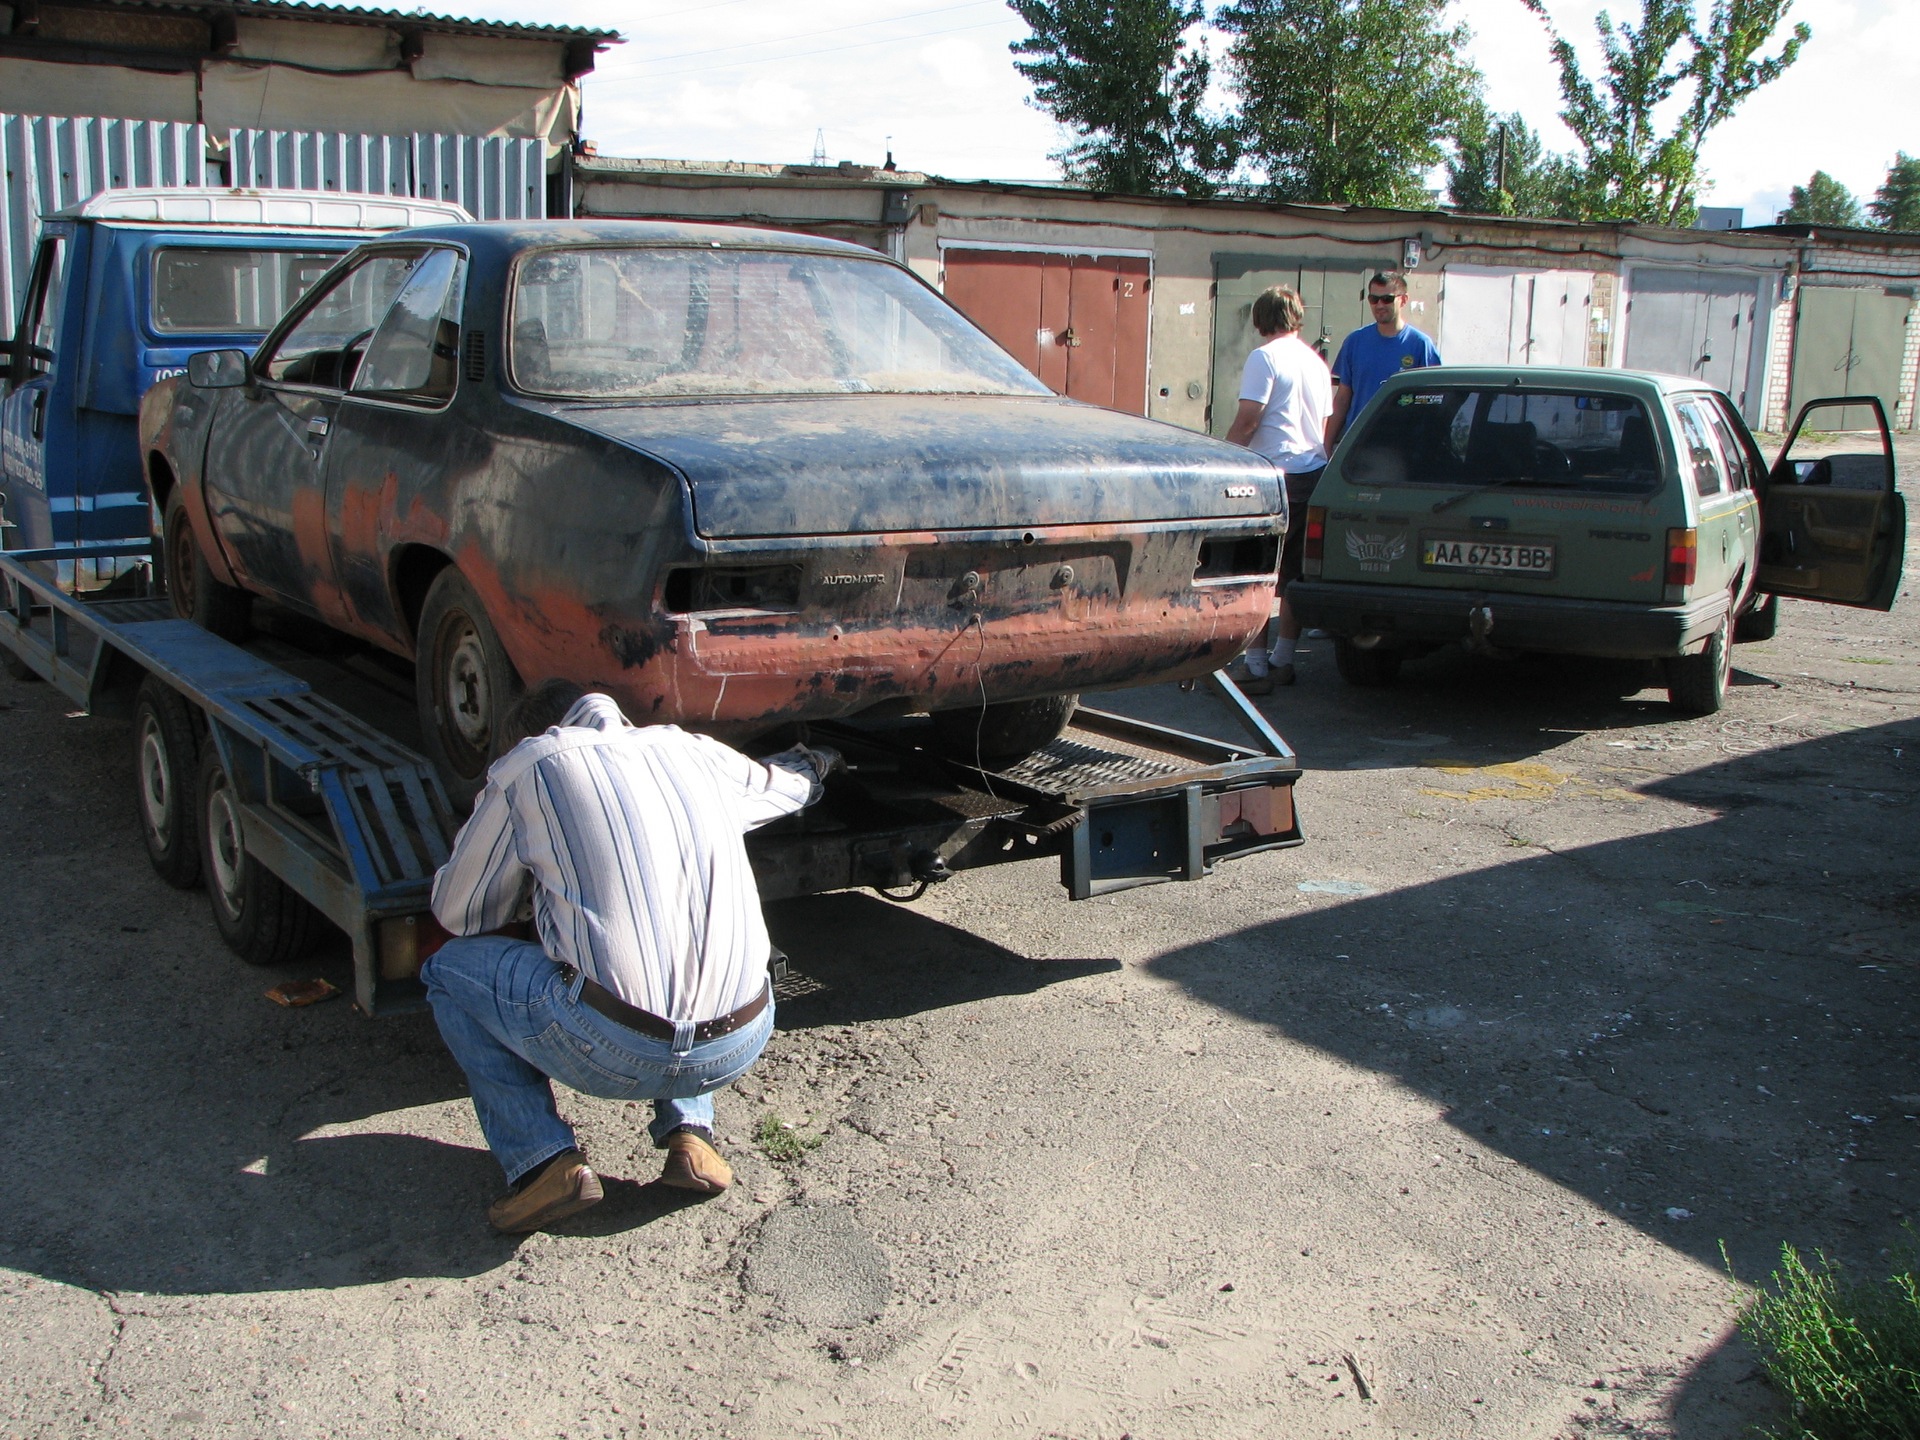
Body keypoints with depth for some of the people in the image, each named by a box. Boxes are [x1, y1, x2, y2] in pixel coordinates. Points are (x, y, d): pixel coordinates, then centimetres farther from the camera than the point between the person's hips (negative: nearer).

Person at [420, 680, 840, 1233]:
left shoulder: (529, 765, 6)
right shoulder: (698, 752, 17)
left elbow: (457, 912, 15)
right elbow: (791, 783, 38)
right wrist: (816, 758, 62)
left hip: (614, 1052, -5)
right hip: (743, 1047, 5)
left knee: (450, 968, 20)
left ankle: (545, 1163, 7)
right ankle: (689, 1133, 18)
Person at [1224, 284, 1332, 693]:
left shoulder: (1265, 357, -8)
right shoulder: (1316, 361, 16)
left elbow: (1248, 419, -15)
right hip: (1314, 473, 8)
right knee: (1293, 574, 12)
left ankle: (1257, 666, -6)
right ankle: (1282, 660, 18)